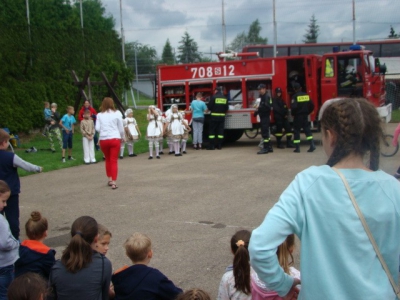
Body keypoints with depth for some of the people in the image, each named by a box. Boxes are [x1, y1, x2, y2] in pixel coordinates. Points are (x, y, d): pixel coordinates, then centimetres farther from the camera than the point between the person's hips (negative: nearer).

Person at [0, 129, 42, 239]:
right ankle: (15, 239, 9)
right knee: (12, 217, 4)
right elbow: (26, 165, -10)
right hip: (11, 192, -4)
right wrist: (38, 169, 5)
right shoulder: (10, 157, -18)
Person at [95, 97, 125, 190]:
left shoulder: (99, 115, 3)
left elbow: (97, 128, -3)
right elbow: (121, 128, 2)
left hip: (103, 139, 2)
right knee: (114, 161, 0)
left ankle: (110, 179, 25)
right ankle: (114, 182, -6)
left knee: (108, 159, 20)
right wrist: (123, 137, 18)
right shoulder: (117, 113, -1)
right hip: (115, 139, -2)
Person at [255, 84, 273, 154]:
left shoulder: (267, 97, -12)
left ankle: (265, 148, -8)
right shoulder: (262, 97, 18)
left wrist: (259, 108, -17)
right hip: (262, 117, 10)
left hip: (265, 117, -10)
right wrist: (257, 110, 7)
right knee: (265, 133, 13)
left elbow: (267, 107, -23)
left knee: (264, 133, -9)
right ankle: (269, 147, 19)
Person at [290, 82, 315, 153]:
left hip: (298, 116, -5)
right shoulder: (306, 95, 5)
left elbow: (293, 107, -23)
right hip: (305, 116, 5)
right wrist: (307, 112, 14)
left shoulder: (295, 96, -12)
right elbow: (312, 105, 5)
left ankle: (297, 148, 4)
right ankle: (312, 145, -2)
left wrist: (293, 114, -6)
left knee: (296, 131, 3)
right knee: (307, 130, 10)